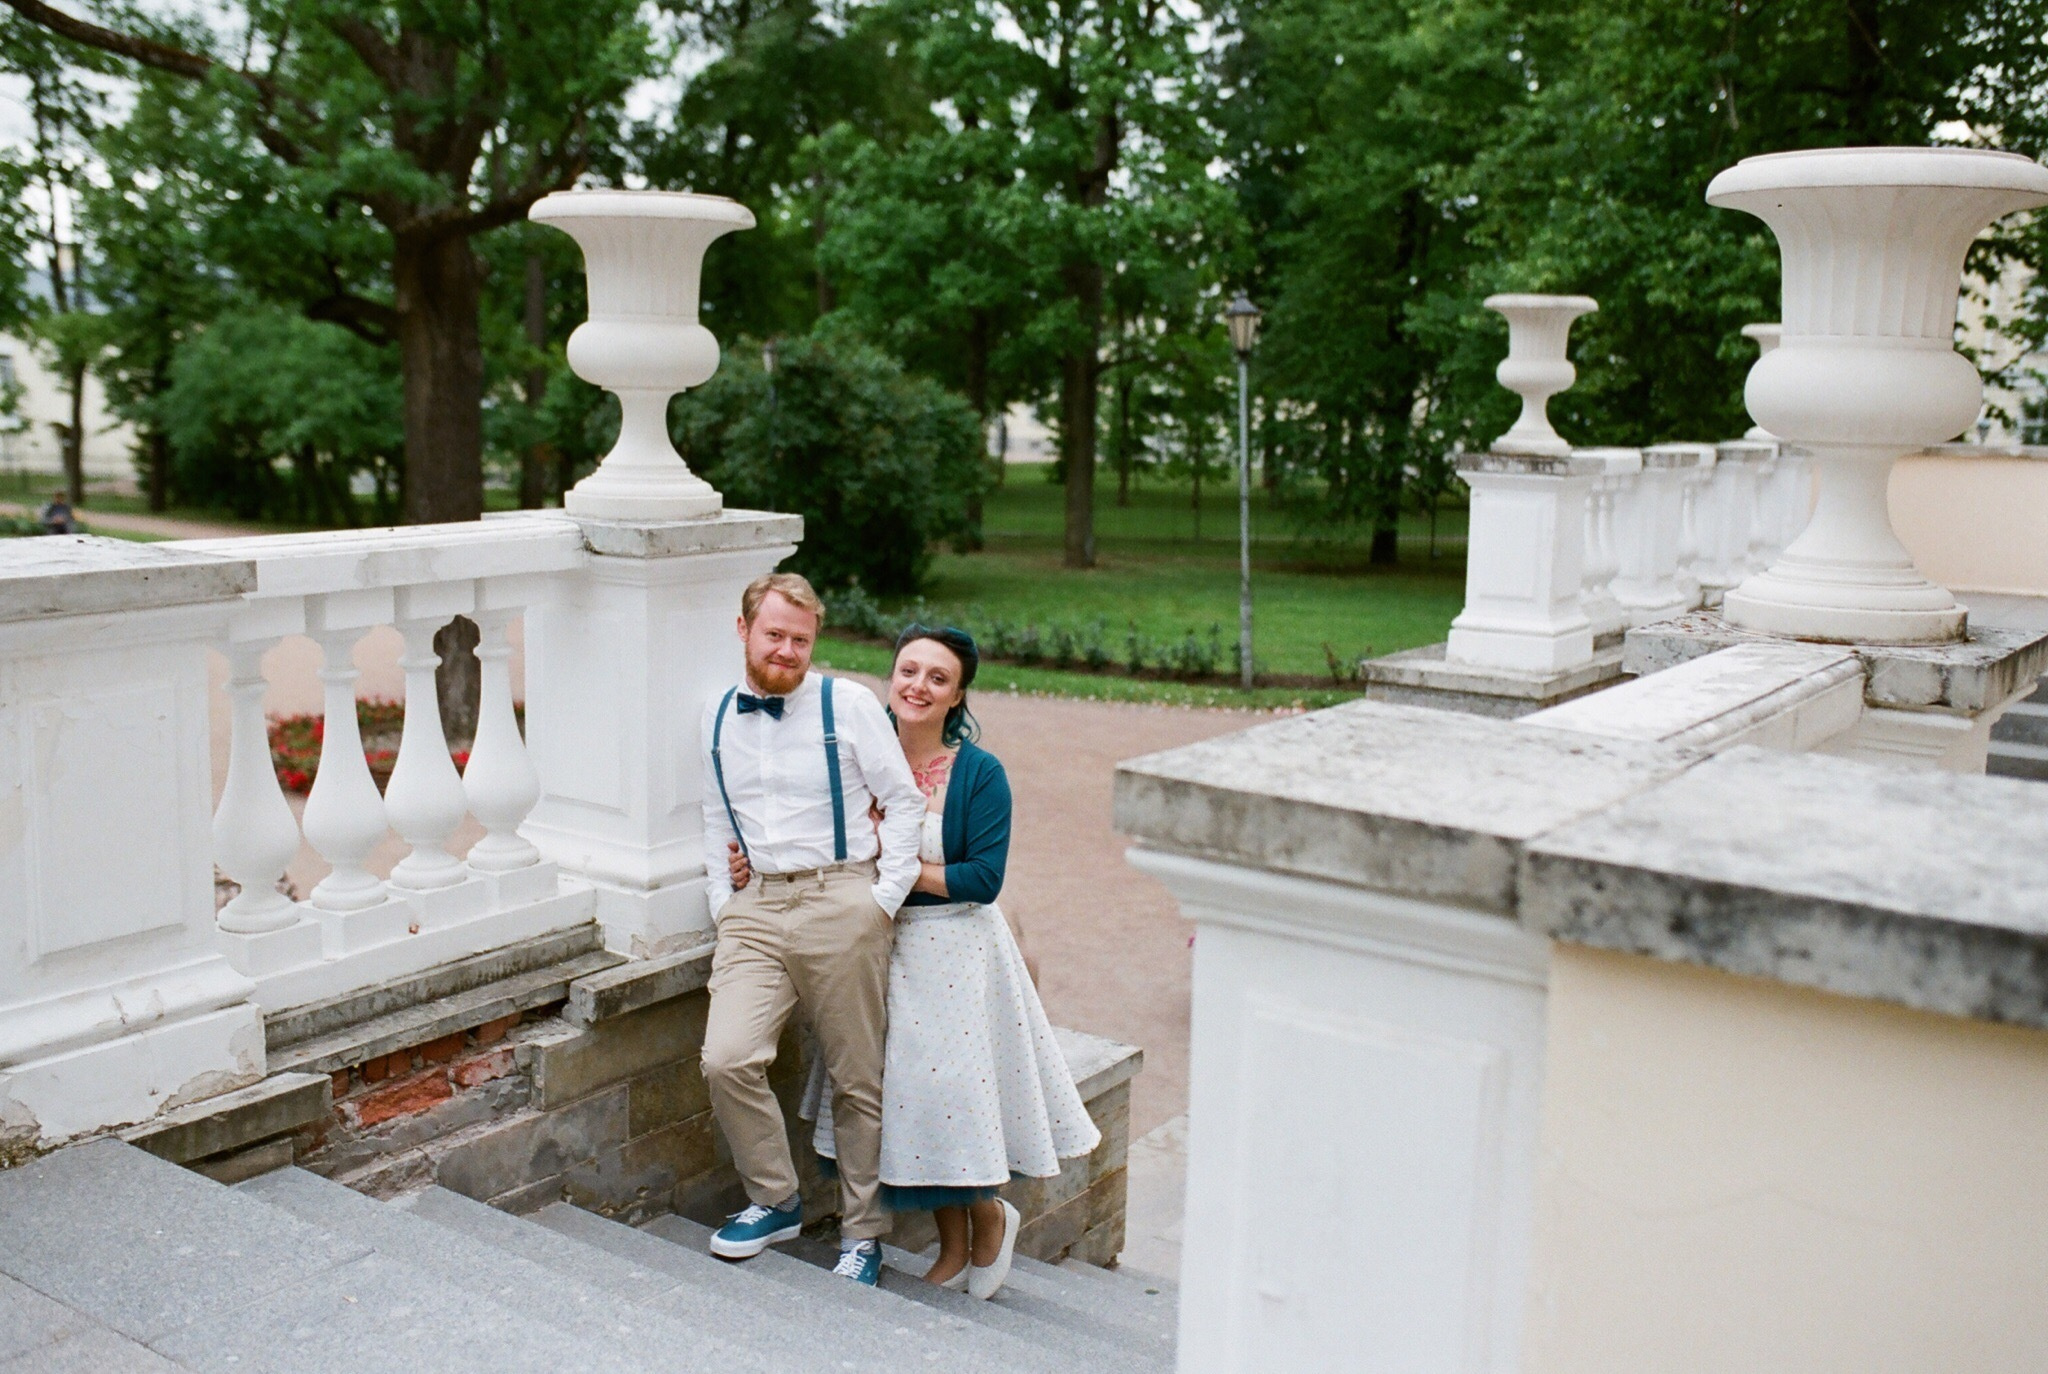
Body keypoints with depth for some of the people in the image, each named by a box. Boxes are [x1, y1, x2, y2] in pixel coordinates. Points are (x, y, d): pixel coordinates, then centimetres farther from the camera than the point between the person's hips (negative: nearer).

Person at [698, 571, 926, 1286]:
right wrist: (723, 902, 11)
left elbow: (903, 801, 1)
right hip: (755, 908, 3)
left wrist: (885, 898, -6)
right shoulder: (717, 717, 13)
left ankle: (862, 1234, 21)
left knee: (858, 1079, 4)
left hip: (841, 904, -3)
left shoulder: (848, 704, 0)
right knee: (727, 1059, -14)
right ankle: (775, 1200, 9)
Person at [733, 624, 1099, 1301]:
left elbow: (983, 878, -15)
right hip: (880, 947, 4)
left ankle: (989, 1217, 28)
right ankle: (952, 1244, 28)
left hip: (956, 949, -4)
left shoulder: (979, 773, -10)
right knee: (900, 1092, 8)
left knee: (955, 1089, -3)